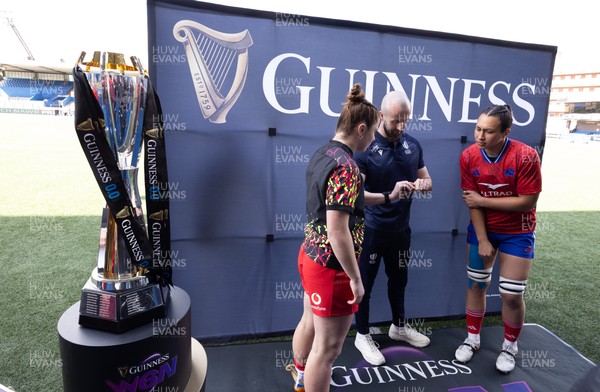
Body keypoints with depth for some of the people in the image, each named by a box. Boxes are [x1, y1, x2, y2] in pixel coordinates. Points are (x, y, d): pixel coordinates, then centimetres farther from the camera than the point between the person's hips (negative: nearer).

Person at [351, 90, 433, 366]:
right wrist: (389, 195, -37)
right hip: (371, 230, -5)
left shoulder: (413, 145, 1)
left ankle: (399, 327, 44)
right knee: (365, 284, 9)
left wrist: (422, 184, -15)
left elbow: (427, 181, 9)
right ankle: (362, 336, 29)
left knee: (398, 280, 22)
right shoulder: (364, 148, -17)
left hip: (401, 229, 6)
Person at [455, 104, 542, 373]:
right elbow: (472, 203, -10)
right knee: (476, 284, 10)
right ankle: (472, 339, 30)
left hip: (517, 233, -2)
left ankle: (510, 346, 28)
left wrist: (483, 200, -19)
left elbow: (528, 201, -21)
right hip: (481, 229, 3)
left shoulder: (526, 156, -22)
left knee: (512, 294, 1)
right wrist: (483, 240, -12)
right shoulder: (468, 156, -12)